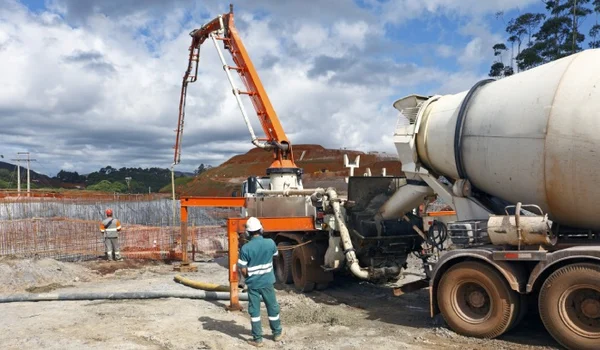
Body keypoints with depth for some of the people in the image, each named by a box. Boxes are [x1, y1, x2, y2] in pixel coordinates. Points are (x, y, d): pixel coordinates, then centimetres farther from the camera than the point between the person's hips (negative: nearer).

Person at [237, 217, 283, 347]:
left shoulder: (245, 248, -17)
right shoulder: (270, 243, -11)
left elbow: (243, 270, -12)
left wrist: (248, 278, 8)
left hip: (253, 283, -2)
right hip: (267, 282, 2)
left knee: (254, 311, 9)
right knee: (273, 308, 17)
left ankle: (257, 339, 14)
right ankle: (277, 333, 32)